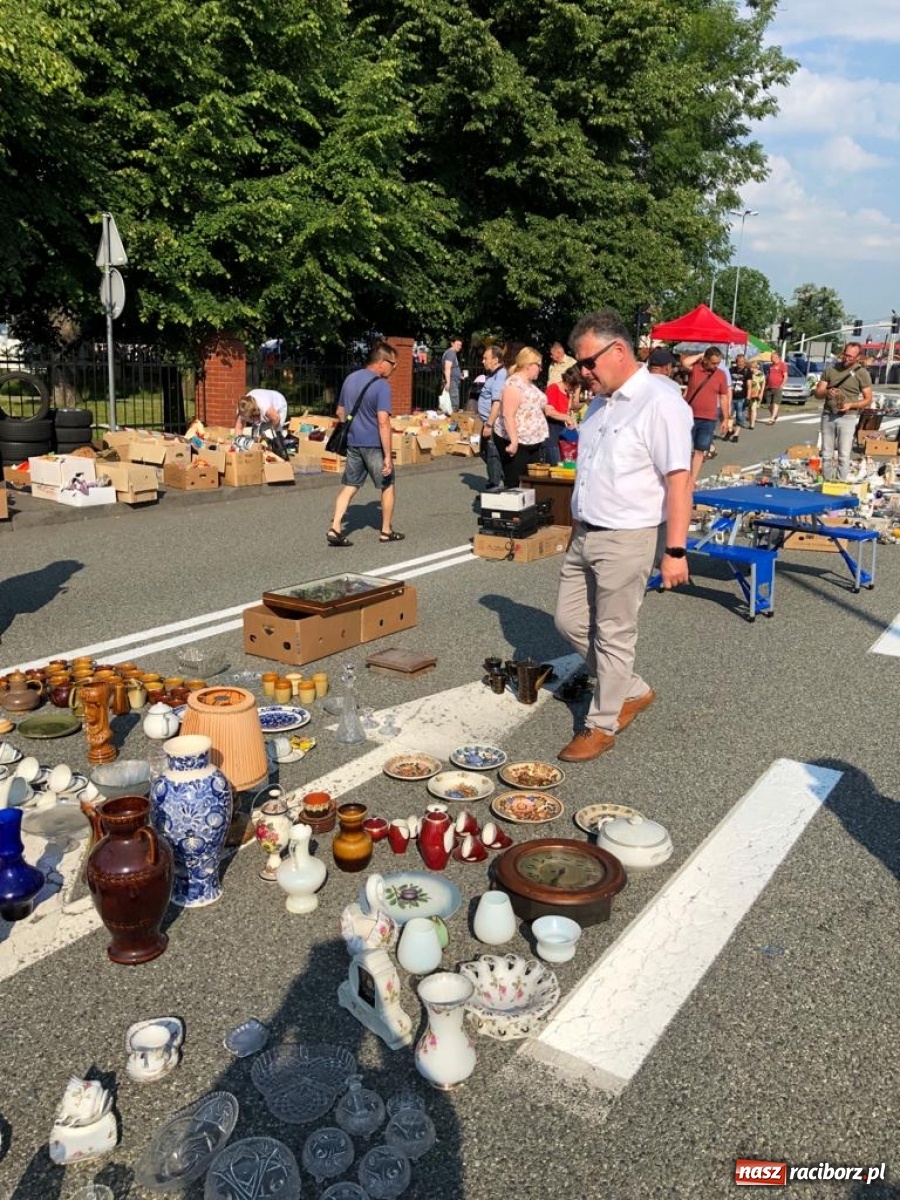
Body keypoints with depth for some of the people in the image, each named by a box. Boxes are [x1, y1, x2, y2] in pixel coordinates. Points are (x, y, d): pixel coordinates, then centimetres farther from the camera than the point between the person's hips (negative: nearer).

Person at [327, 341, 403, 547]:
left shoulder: (350, 379, 8)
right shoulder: (381, 385, -16)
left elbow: (340, 412, 17)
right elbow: (383, 422, -23)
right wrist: (388, 456, -22)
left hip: (353, 443, 6)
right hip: (374, 444, -6)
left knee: (350, 486, 9)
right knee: (387, 485, 11)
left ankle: (335, 529, -2)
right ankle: (386, 531, 19)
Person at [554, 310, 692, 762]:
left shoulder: (659, 403, -16)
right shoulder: (601, 403, 11)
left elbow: (679, 480, -20)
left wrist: (675, 551, -23)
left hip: (626, 539, -9)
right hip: (586, 534, 9)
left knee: (613, 635, 3)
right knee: (570, 620, 15)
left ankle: (601, 725, 20)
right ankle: (633, 691, 32)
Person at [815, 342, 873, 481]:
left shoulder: (862, 373, 0)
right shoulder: (830, 370, 7)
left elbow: (868, 399, 1)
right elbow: (817, 393, 7)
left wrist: (851, 405, -17)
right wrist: (827, 392, -16)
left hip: (847, 418, -3)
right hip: (828, 416, 3)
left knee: (844, 456, -7)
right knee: (826, 455, 7)